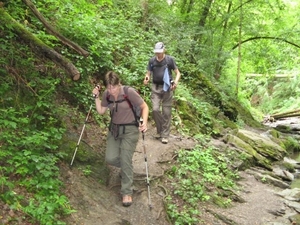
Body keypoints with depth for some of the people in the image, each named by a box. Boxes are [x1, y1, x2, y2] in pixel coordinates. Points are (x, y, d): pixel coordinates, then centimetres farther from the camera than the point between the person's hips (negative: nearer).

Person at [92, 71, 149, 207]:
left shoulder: (129, 92, -18)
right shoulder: (106, 94, -3)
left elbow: (144, 107, -11)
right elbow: (101, 111, 6)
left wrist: (144, 122, -27)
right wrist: (96, 97, -8)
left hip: (130, 130, -5)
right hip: (114, 129, 5)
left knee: (125, 160, -11)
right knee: (110, 158, -5)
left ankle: (127, 192, 2)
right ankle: (126, 168, 30)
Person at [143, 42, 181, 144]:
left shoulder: (170, 59, 0)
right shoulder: (152, 61, 6)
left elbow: (177, 72, 3)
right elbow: (148, 73, 10)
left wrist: (176, 81, -17)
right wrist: (146, 78, -14)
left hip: (167, 87, -2)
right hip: (155, 87, 2)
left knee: (166, 112, 0)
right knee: (155, 109, -9)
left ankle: (165, 135, 9)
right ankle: (159, 130, 15)